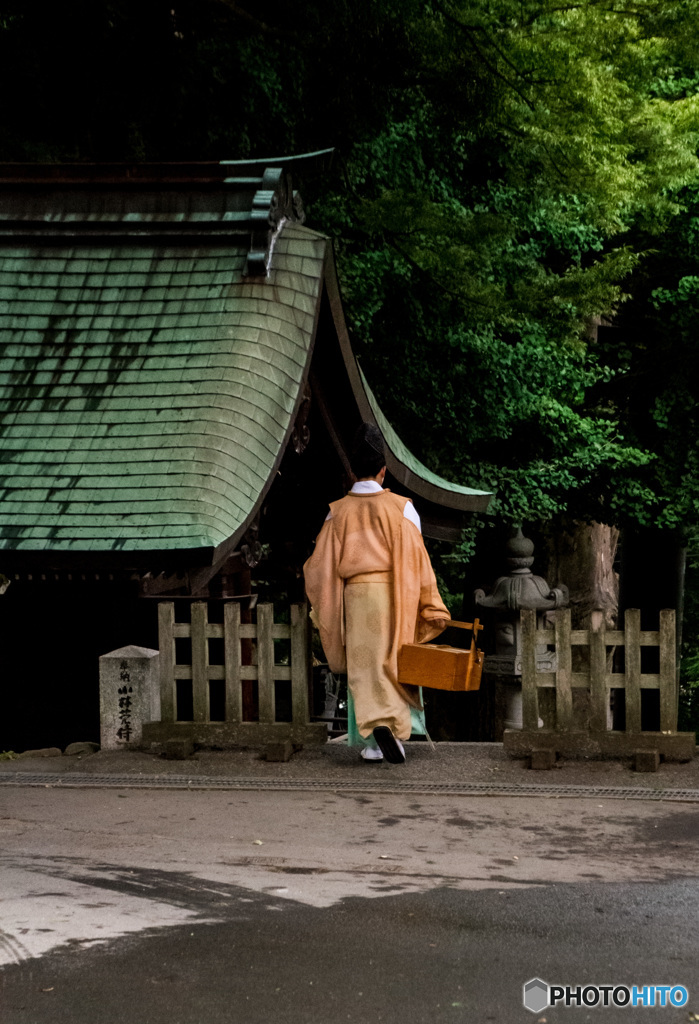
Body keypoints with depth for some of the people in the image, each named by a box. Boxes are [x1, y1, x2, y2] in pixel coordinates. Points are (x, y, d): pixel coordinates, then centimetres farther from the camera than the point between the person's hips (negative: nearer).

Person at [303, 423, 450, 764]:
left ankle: (373, 741, -5)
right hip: (393, 594, -1)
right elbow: (416, 558, -4)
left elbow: (322, 563, 3)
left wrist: (322, 608, 15)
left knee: (363, 668, 5)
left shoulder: (338, 511, 2)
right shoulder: (400, 508, -4)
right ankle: (392, 727, -9)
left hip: (354, 595, 1)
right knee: (393, 665, 8)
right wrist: (432, 607, 1)